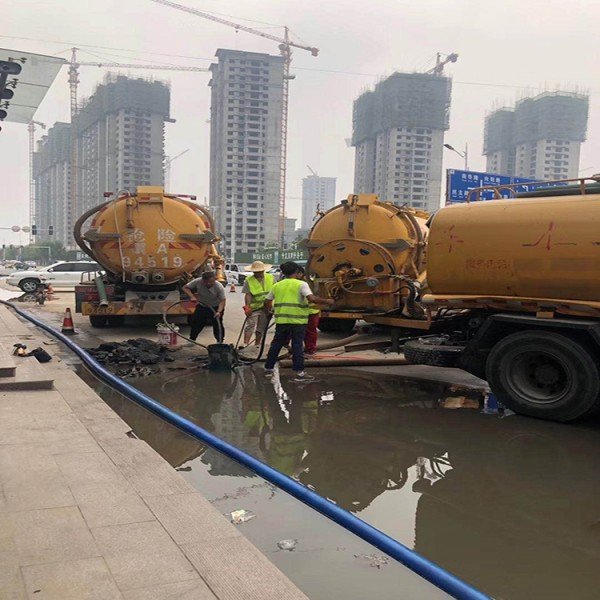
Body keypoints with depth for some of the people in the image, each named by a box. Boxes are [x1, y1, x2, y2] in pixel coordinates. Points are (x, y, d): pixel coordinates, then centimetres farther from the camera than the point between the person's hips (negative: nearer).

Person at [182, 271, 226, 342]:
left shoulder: (219, 287, -29)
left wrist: (219, 312, -45)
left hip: (216, 307, -3)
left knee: (218, 324, -8)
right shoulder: (198, 282, -24)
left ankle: (220, 341, 9)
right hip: (202, 306, 3)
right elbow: (185, 287, -15)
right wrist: (192, 297, -31)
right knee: (195, 322, 2)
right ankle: (192, 339, 18)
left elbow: (222, 301, -29)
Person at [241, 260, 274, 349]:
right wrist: (247, 307, -16)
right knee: (250, 326, -10)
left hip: (267, 308, 3)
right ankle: (245, 345, -12)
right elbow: (247, 295, -9)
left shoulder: (271, 278, 3)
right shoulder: (249, 280, -5)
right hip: (254, 307, -3)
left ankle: (257, 345, 23)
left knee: (261, 328, 11)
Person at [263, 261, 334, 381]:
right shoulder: (301, 284, -5)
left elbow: (267, 302, 17)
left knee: (276, 344, 15)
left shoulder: (277, 285, 12)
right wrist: (326, 301, -6)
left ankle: (268, 368, 22)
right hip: (297, 321, -5)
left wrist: (272, 310, 36)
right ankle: (299, 372, -1)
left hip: (281, 320, 5)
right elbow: (312, 298, -18)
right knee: (297, 346, 0)